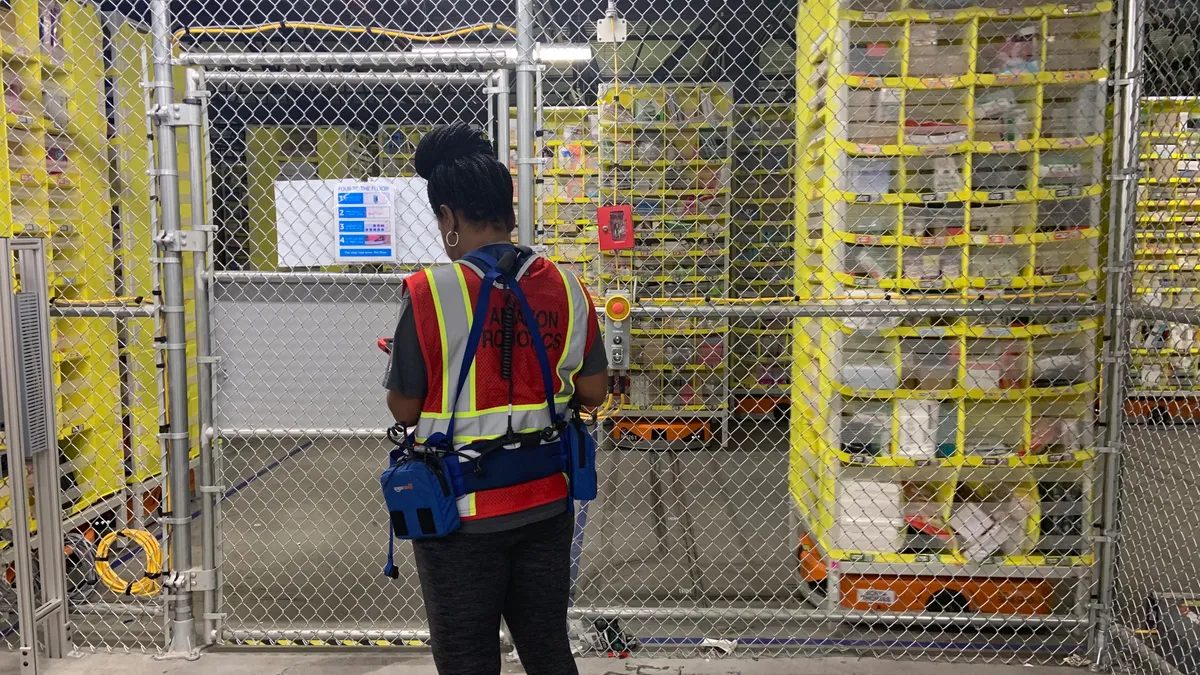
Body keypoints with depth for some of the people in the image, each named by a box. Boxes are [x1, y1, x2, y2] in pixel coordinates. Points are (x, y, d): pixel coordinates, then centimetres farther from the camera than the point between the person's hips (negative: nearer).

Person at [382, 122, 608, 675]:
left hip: (461, 511, -4)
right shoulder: (567, 288, -4)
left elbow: (404, 410, -10)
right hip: (545, 505, 4)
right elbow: (593, 392, 3)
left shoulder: (430, 293, -17)